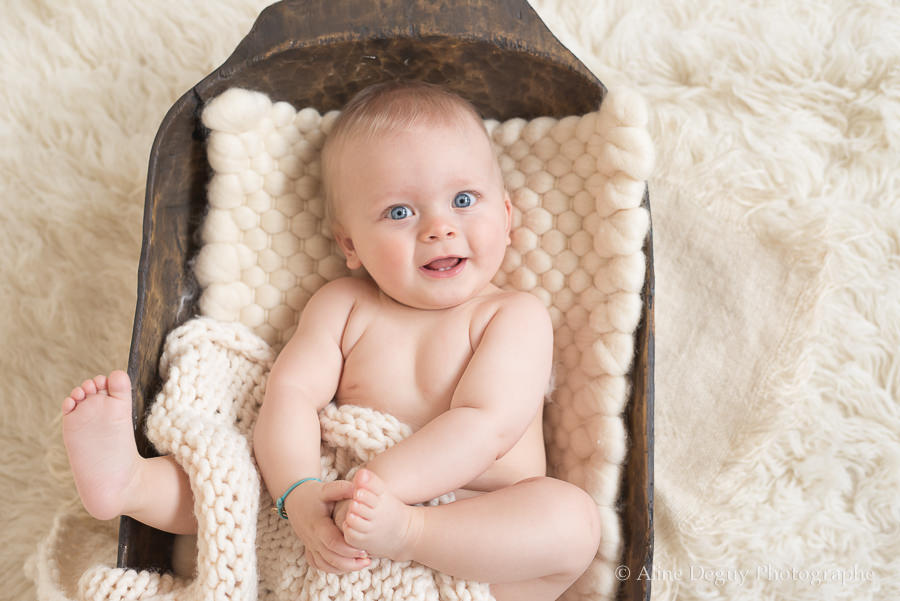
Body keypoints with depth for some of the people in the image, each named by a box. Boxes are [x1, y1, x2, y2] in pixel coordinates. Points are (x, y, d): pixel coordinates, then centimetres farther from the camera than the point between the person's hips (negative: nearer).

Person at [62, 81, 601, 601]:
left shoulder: (515, 315, -3)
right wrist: (299, 493, -27)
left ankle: (402, 535, -41)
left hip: (481, 534, -2)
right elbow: (292, 391, -8)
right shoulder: (343, 306, 6)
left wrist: (380, 488, -28)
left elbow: (487, 427, -16)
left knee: (574, 517, -28)